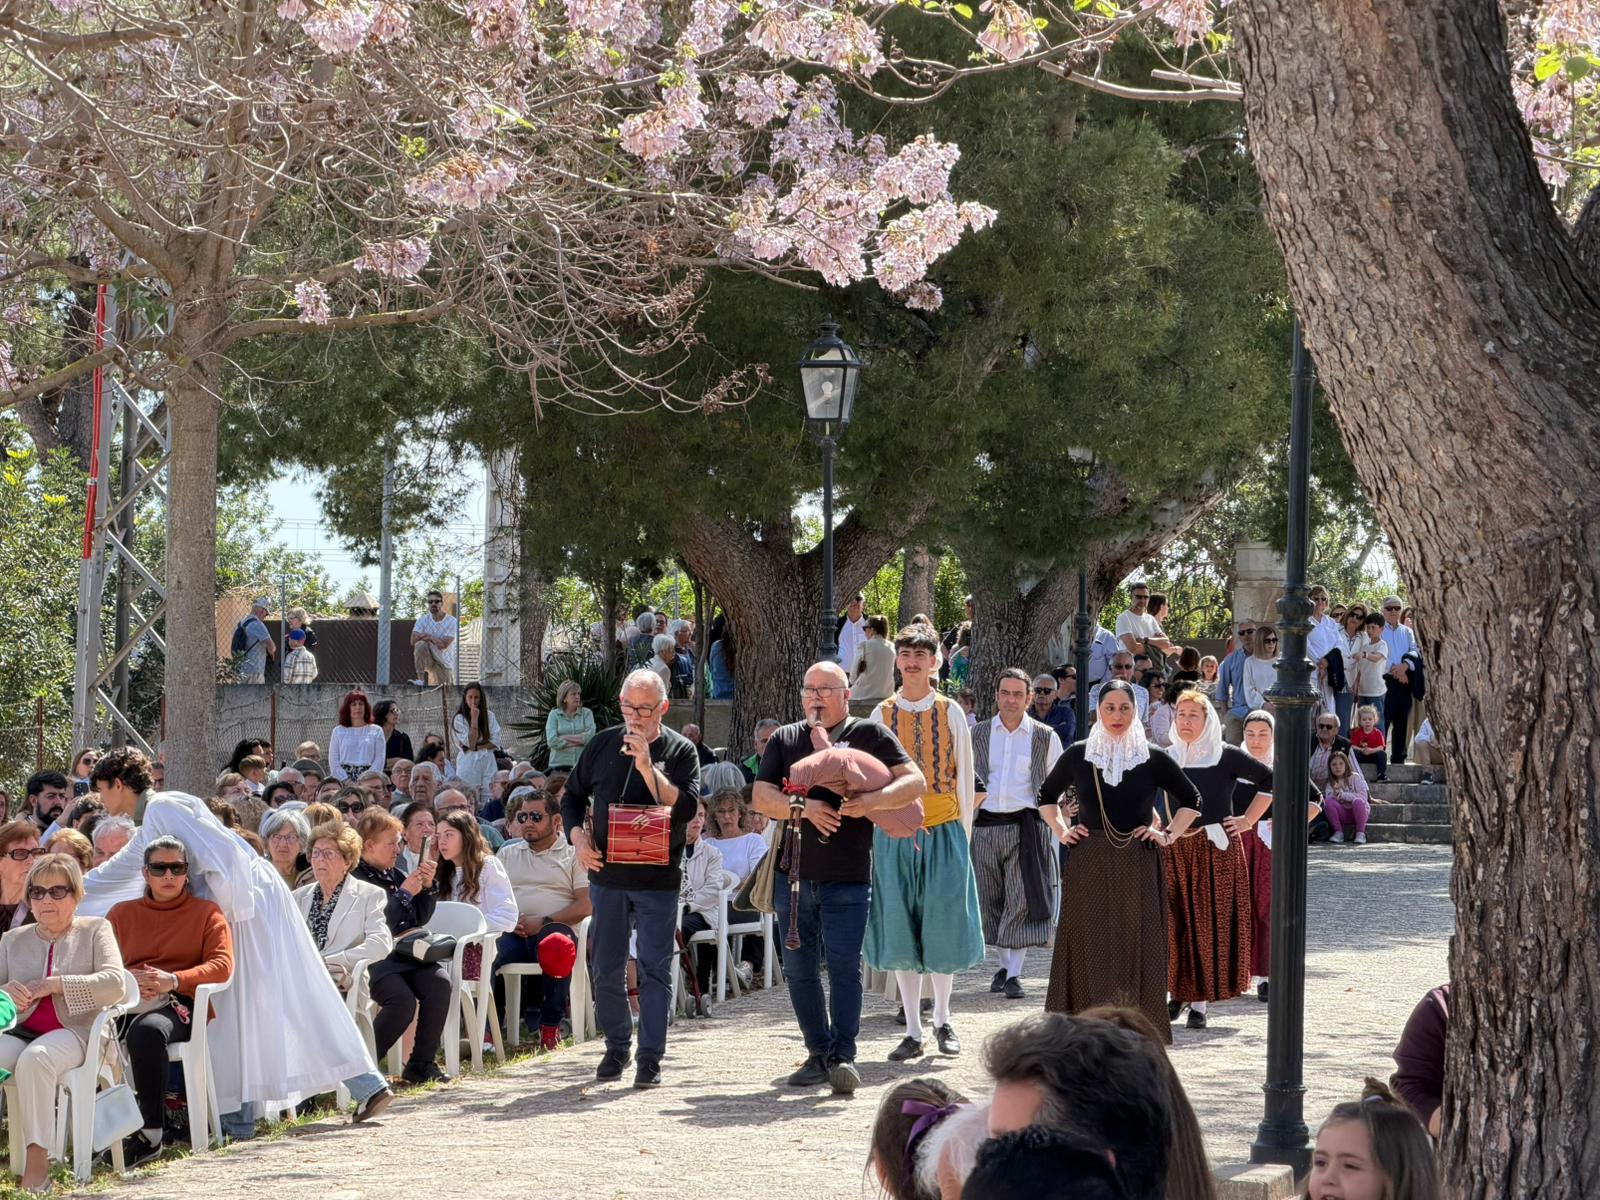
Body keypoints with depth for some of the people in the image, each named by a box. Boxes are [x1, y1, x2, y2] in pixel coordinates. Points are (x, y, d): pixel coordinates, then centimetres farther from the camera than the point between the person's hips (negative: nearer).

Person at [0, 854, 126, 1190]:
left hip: (73, 1032, -3)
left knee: (35, 1059, -38)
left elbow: (113, 984, -4)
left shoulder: (95, 930, 12)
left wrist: (54, 985, -10)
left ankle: (37, 1159, -35)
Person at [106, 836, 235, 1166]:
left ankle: (151, 1135, -37)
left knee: (147, 1030, -40)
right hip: (128, 1001, 3)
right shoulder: (122, 913, 25)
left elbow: (222, 966, 3)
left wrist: (173, 980, -13)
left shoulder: (206, 913, 18)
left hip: (179, 1004, -3)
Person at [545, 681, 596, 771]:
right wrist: (580, 741, -4)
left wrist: (565, 738, -6)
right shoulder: (554, 714, 8)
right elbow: (551, 741, -5)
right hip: (559, 763, 0)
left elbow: (591, 735, -6)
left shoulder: (586, 713, 10)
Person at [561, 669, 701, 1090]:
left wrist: (647, 766, -23)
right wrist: (578, 836, -2)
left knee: (655, 969, -3)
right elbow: (573, 796, 16)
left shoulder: (680, 751, -3)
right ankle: (617, 1047, 25)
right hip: (607, 875, 3)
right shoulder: (602, 744, 6)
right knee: (607, 969, 9)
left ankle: (650, 1056, 2)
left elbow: (686, 807, -17)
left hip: (658, 879, -3)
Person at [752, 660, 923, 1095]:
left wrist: (871, 801, -22)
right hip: (793, 875, 4)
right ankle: (819, 1054, 17)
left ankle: (843, 1055, -5)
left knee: (844, 966, -8)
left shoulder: (870, 735, 2)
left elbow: (915, 782, -6)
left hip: (848, 878, -4)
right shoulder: (784, 740, 11)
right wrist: (804, 808, -17)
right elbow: (761, 797, 1)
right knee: (799, 969, 8)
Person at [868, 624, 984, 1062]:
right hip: (895, 833, 1)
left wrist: (964, 834, 3)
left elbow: (964, 774, 6)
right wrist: (881, 829, 2)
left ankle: (942, 1021, 19)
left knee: (943, 924, 0)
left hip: (943, 830, -1)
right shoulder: (882, 715, 6)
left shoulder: (949, 712, 3)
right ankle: (913, 1031, 9)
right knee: (900, 930, 2)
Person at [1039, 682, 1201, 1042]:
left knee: (1137, 946, -2)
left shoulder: (1153, 759, 2)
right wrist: (1060, 832, 10)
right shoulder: (1078, 755, 5)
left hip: (1139, 868, 0)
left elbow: (1191, 801, 13)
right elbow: (1047, 795, 21)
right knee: (1089, 948, -3)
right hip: (1089, 867, 0)